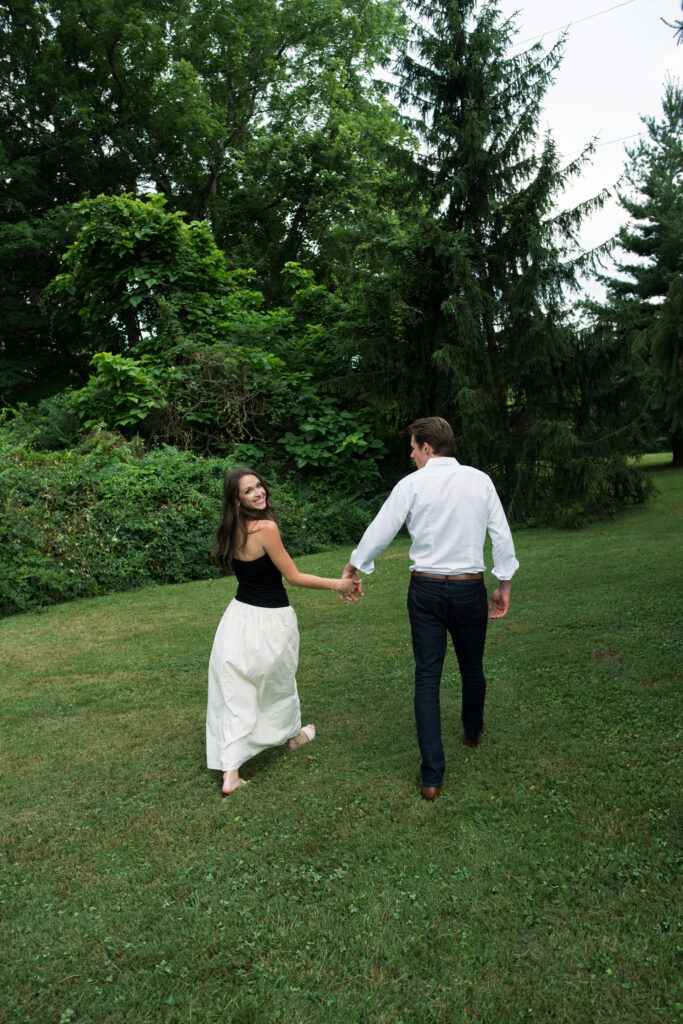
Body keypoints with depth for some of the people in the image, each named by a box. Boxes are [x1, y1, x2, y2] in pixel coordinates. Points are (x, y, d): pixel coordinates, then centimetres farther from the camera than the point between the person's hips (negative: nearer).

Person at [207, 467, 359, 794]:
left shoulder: (231, 531, 3)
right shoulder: (266, 528, -22)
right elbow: (293, 577, -16)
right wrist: (338, 585, -6)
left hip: (238, 617, 6)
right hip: (269, 623, -5)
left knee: (235, 695, 9)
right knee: (279, 681, 20)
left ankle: (230, 774, 9)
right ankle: (294, 735, 48)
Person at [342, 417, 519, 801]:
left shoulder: (412, 484, -7)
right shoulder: (481, 480, 0)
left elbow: (379, 532, -2)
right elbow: (502, 535, 1)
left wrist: (354, 568, 14)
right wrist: (505, 585, 11)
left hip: (426, 589, -2)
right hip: (470, 587, 2)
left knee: (427, 677, 3)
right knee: (472, 667, 22)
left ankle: (432, 777, 4)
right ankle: (473, 731, 49)